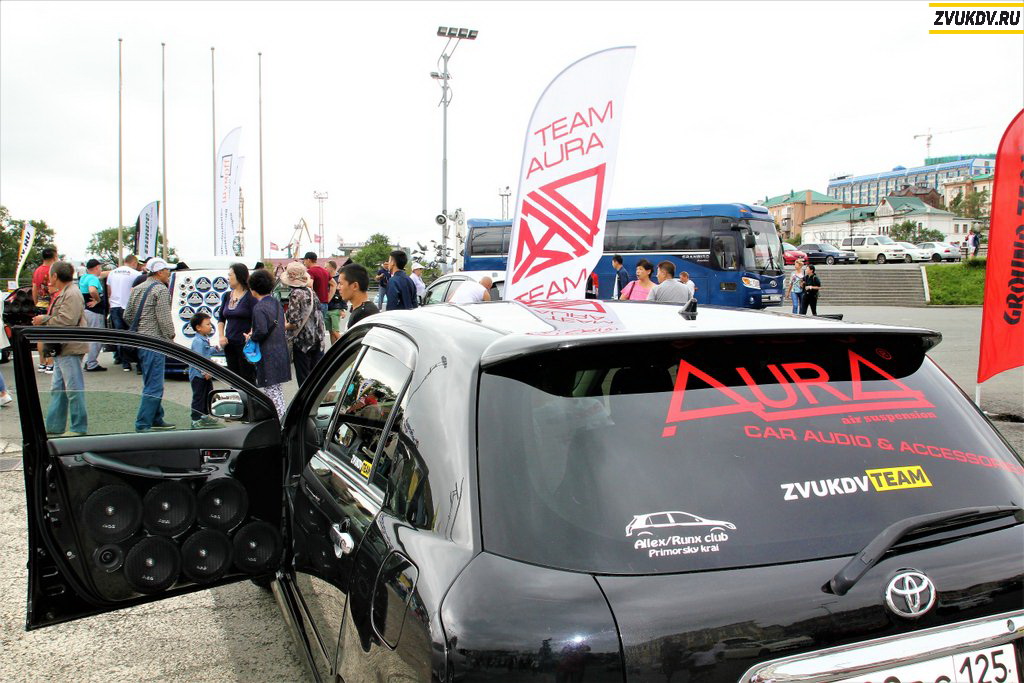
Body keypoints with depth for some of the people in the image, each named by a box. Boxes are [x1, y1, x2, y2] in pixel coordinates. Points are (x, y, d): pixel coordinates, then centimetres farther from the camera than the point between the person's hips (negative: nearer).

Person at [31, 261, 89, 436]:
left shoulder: (72, 294, -15)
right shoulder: (62, 293, 18)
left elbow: (66, 321, -24)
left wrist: (43, 319, -12)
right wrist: (51, 295, 17)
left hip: (70, 349, -11)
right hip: (62, 349, 11)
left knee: (74, 389, -4)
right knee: (57, 389, 14)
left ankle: (79, 428, 3)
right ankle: (54, 428, 21)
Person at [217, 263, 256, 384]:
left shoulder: (250, 297, -9)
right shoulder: (227, 296, 11)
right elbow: (221, 319, 17)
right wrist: (221, 336, 4)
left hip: (245, 345, -6)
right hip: (229, 344, 7)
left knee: (247, 377, -2)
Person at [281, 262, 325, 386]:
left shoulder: (296, 294, -15)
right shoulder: (311, 292, 7)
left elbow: (295, 322, -19)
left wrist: (283, 326, -2)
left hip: (302, 341, -7)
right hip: (318, 339, 7)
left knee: (303, 376, 3)